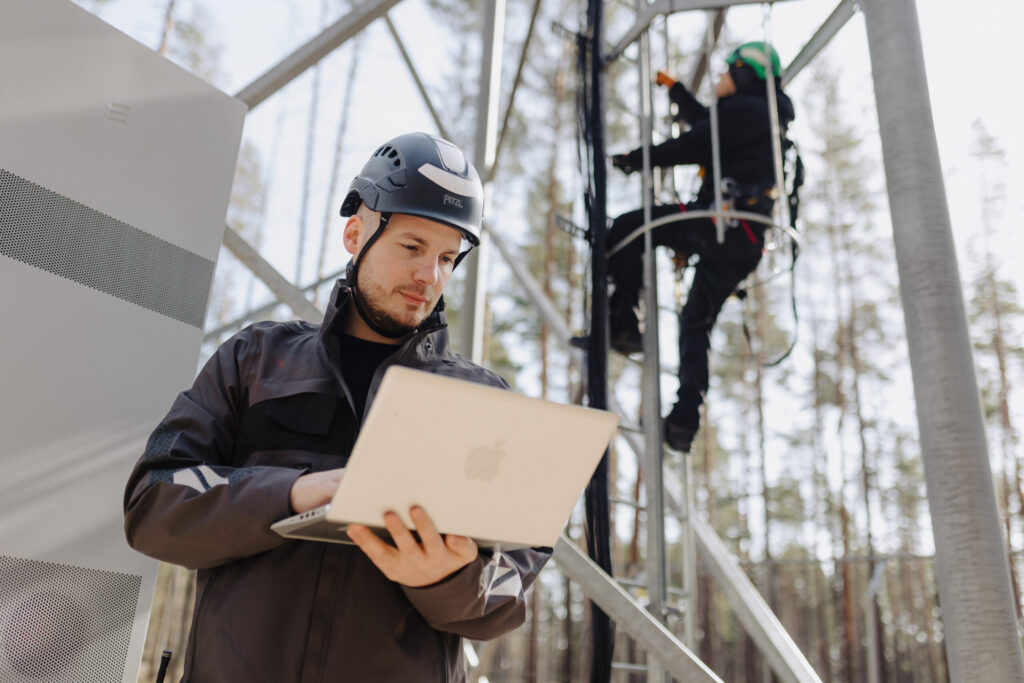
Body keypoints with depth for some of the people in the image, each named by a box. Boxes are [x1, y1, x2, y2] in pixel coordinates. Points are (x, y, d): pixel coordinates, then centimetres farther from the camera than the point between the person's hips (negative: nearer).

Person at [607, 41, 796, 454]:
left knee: (625, 229, -2)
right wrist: (676, 91, 52)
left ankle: (622, 324, -8)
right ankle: (685, 420, 8)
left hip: (718, 222, -10)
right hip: (745, 244, 10)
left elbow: (692, 145, -8)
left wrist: (635, 158, 4)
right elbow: (708, 126, 41)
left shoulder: (744, 109, -2)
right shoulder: (765, 119, 28)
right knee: (696, 324, 13)